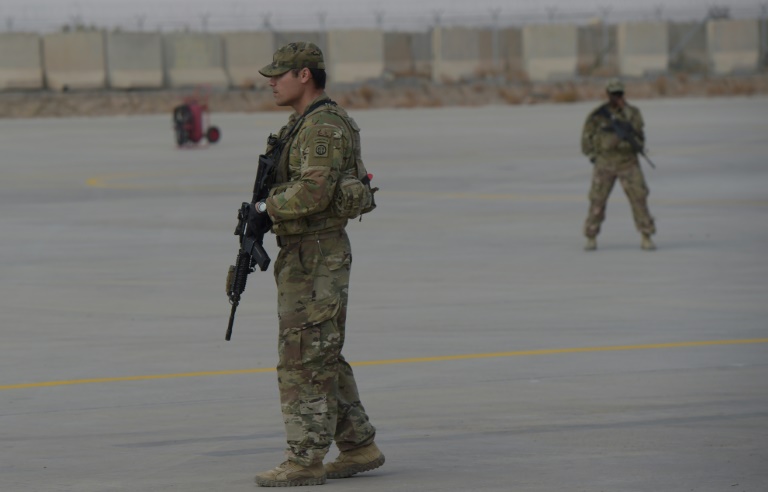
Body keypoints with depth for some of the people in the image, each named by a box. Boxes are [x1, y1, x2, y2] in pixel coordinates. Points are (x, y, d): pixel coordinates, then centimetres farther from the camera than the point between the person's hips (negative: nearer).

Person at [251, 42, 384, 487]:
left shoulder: (324, 127, -16)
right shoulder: (305, 124, 17)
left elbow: (312, 192, -27)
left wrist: (268, 207, -12)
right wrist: (267, 210, 6)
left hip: (315, 257, -11)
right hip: (306, 254, 11)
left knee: (304, 358, -7)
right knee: (323, 358, 14)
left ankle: (305, 461, -5)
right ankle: (359, 447, 19)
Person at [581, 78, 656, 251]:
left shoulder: (632, 111, 5)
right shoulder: (598, 114, 3)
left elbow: (637, 127, -13)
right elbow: (587, 135, 10)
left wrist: (625, 108, -15)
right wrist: (592, 155, 3)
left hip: (628, 161, 0)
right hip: (605, 162, 0)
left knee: (639, 197, -8)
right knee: (597, 199, -2)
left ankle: (646, 238, -4)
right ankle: (591, 239, 10)